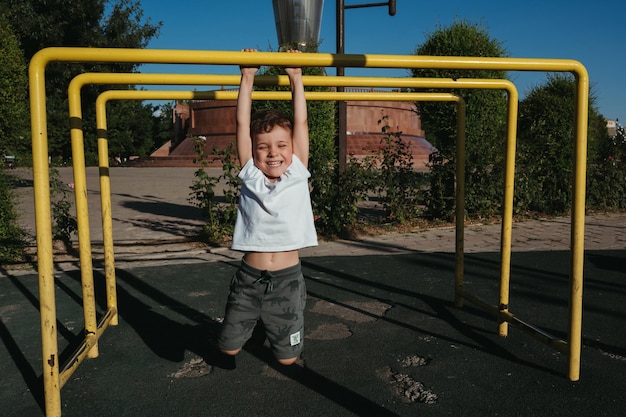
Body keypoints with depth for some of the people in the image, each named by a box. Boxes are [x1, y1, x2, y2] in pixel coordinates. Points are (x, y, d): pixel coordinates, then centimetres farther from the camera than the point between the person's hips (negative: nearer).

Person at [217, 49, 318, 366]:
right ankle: (253, 322, 41)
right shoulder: (250, 176, -1)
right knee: (229, 347, 9)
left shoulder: (297, 174, -1)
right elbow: (242, 124, -5)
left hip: (287, 278, 0)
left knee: (287, 357, 10)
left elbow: (301, 123, -3)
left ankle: (275, 325, 42)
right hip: (249, 277, 1)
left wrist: (296, 78, -1)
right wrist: (247, 79, -5)